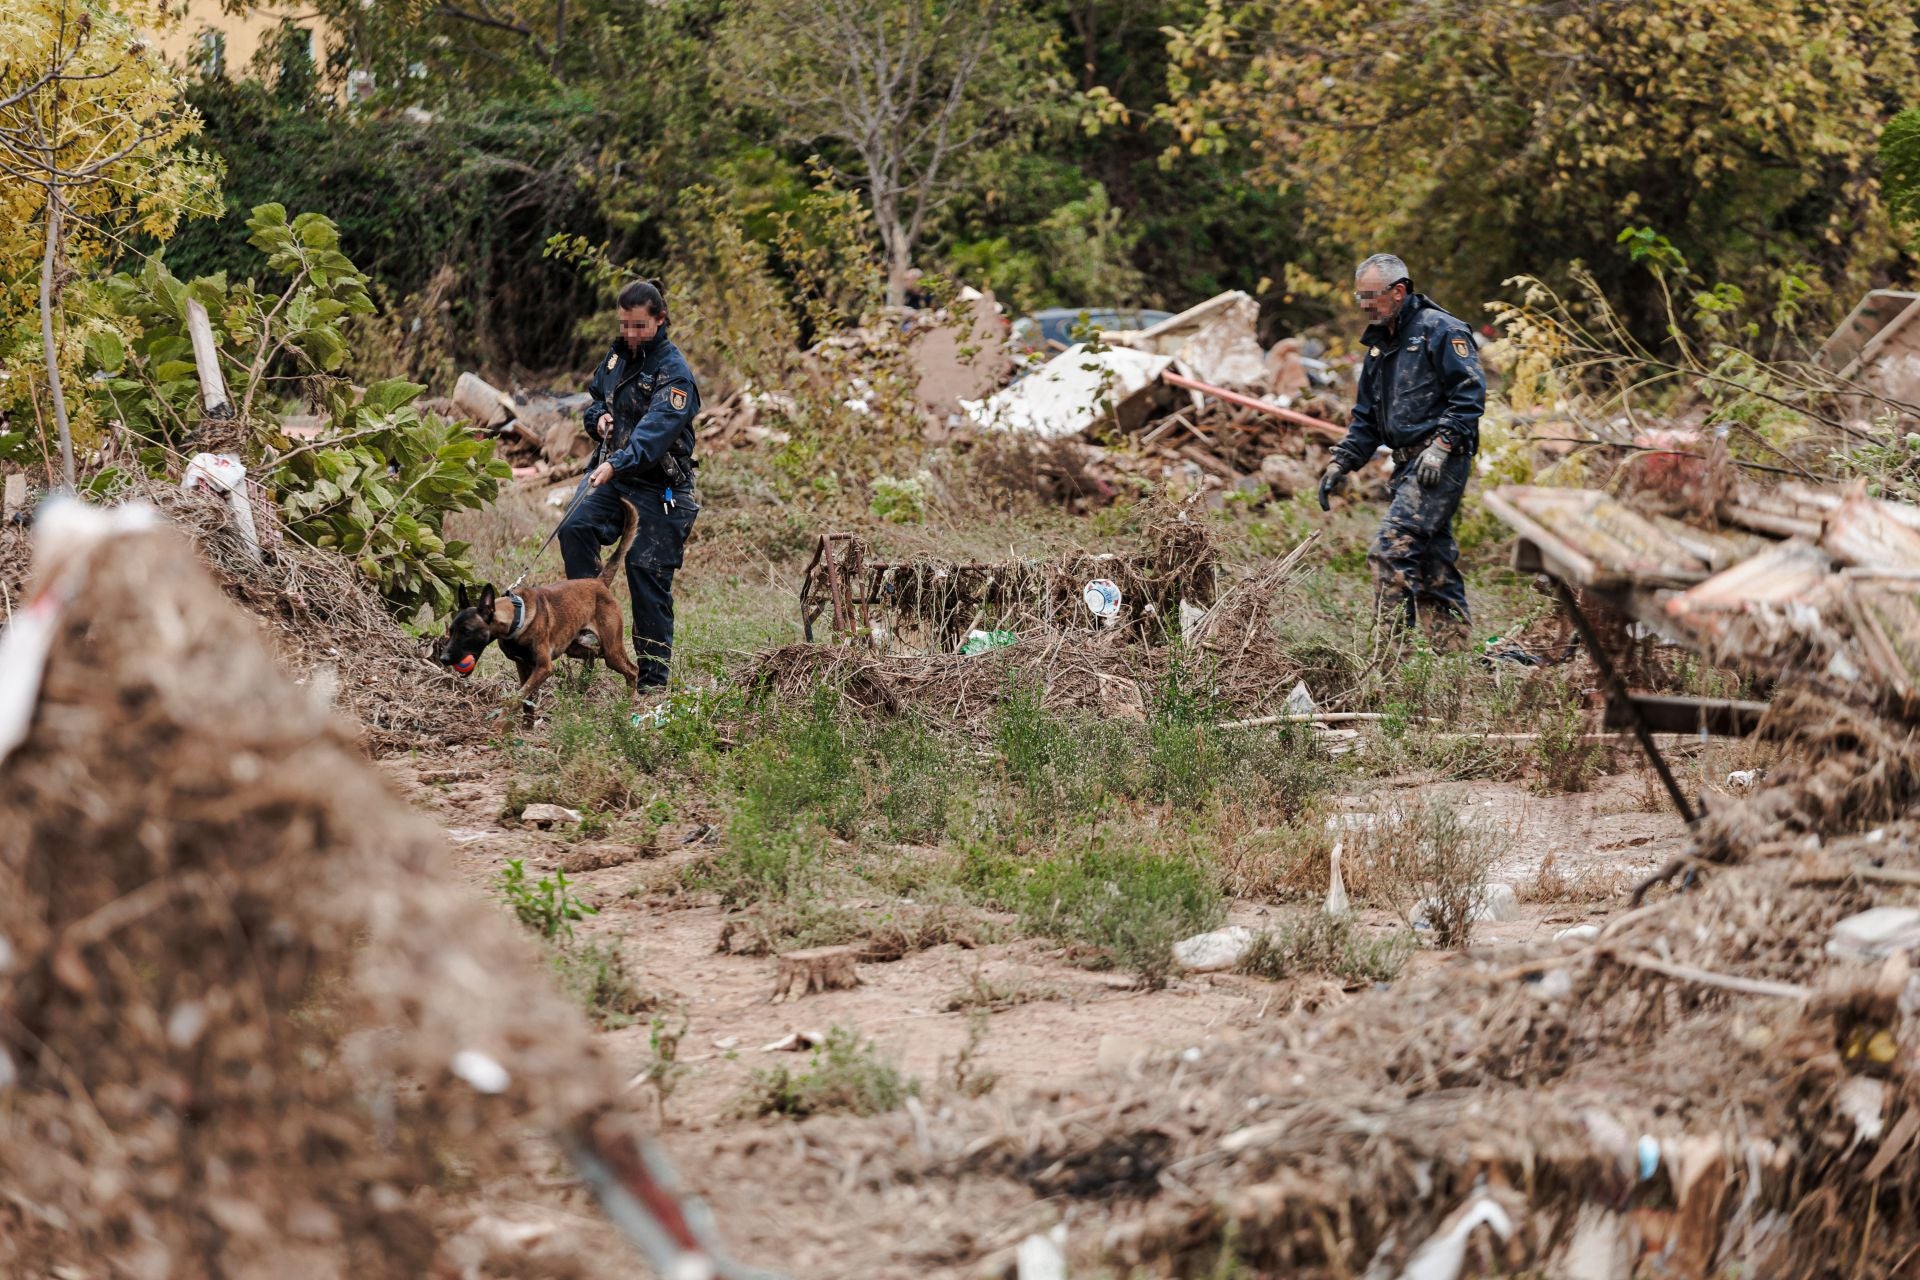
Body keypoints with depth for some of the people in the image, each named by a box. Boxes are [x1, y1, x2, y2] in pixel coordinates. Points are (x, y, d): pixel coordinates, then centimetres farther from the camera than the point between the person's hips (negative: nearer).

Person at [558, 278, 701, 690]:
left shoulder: (673, 371, -14)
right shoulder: (616, 356, 9)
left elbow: (657, 428, -29)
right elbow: (595, 397, 26)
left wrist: (616, 465, -43)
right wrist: (599, 417, 0)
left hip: (660, 486, -6)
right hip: (614, 477, 6)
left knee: (648, 573, -5)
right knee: (575, 530, -21)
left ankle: (653, 678, 3)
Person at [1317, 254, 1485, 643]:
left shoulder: (1439, 330, -6)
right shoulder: (1379, 345, 20)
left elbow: (1471, 393, -14)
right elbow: (1366, 417, 25)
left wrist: (1441, 446, -21)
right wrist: (1341, 463, 13)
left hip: (1440, 461, -9)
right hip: (1407, 464, 9)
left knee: (1393, 546, -18)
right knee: (1433, 558, 9)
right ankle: (1453, 648, 12)